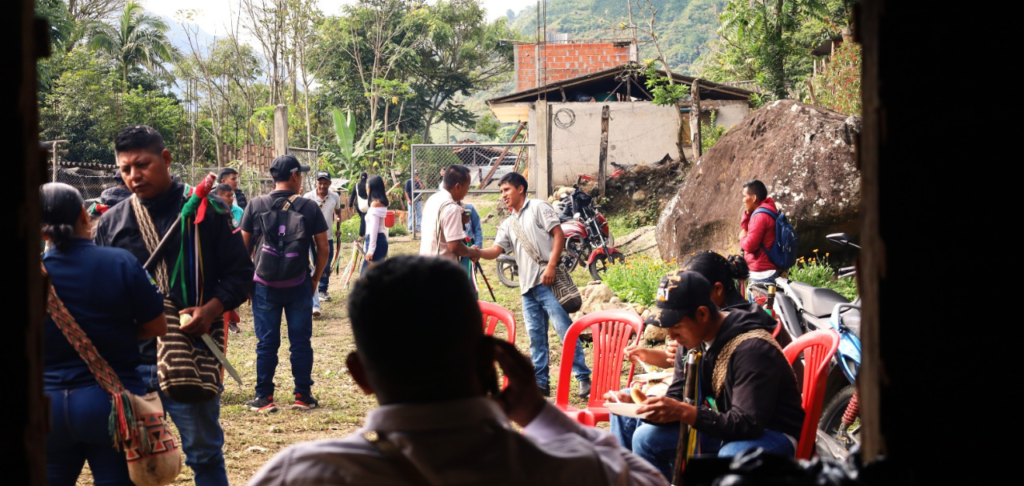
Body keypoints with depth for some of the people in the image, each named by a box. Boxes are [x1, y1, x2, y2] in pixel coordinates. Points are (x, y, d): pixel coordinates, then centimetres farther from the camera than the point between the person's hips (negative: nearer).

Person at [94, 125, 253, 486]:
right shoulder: (110, 223, 8)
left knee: (204, 454, 8)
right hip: (131, 360, 3)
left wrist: (211, 309, -16)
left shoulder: (203, 211, -1)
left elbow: (240, 273, 1)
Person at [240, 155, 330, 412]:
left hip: (265, 285, 1)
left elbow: (243, 246, 1)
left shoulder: (255, 206, -2)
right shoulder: (309, 207, -4)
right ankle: (303, 395, 11)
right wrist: (315, 280, 11)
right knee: (300, 342, 7)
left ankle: (264, 398, 9)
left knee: (267, 343, 6)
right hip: (298, 285, 0)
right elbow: (323, 248, -1)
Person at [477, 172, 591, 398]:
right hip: (527, 285, 7)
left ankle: (584, 377, -9)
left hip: (547, 280, -7)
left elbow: (559, 235, -6)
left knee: (564, 328, -10)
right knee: (536, 335, 8)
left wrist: (551, 266, -15)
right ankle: (541, 383, 12)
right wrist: (477, 253, -11)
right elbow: (495, 251, 11)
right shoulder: (508, 224, 21)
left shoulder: (538, 207, 2)